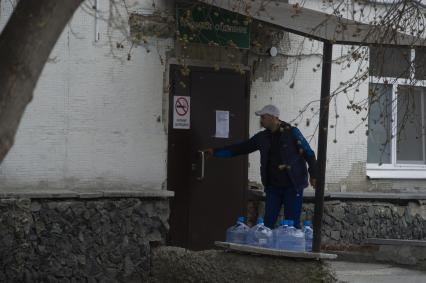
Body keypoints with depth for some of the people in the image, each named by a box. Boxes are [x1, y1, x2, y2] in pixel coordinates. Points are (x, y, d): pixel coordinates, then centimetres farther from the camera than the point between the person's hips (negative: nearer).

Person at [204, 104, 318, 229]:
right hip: (272, 187, 5)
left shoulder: (292, 133, -8)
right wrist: (215, 152, 7)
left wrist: (313, 175, -11)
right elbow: (240, 148, 10)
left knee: (292, 224, -1)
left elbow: (308, 153, -6)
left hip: (293, 186, -5)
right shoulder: (262, 137, 7)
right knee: (268, 223, 5)